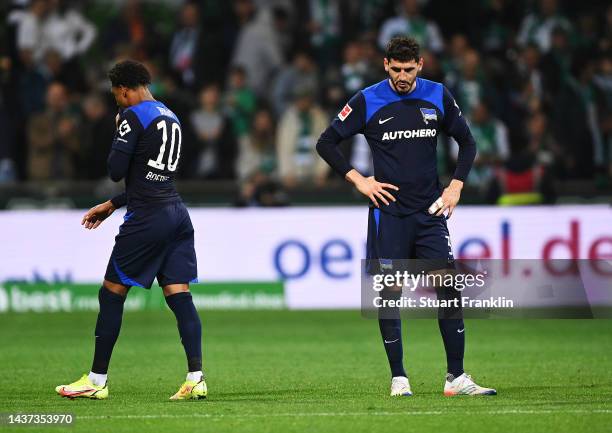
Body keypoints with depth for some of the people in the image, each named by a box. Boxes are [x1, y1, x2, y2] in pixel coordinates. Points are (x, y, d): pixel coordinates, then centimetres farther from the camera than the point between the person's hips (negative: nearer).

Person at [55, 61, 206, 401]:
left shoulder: (133, 115, -8)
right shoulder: (171, 118, 18)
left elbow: (116, 171, -12)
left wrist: (119, 134, 8)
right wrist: (112, 205, 26)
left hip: (147, 219, -8)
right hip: (178, 214, 8)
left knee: (112, 294, 2)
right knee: (180, 298, 2)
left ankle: (97, 381, 6)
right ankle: (196, 379, -8)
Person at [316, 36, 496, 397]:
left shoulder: (438, 97, 5)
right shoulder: (367, 102, -2)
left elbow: (467, 142, 17)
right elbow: (326, 143, 3)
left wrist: (456, 186, 6)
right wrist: (358, 180, -4)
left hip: (430, 212, 2)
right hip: (389, 213, -2)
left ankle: (457, 377, 0)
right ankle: (399, 378, 7)